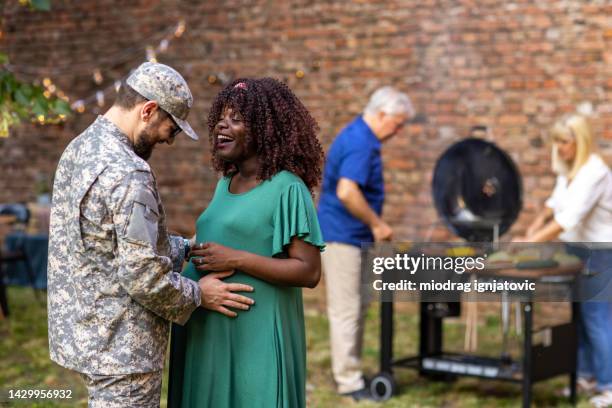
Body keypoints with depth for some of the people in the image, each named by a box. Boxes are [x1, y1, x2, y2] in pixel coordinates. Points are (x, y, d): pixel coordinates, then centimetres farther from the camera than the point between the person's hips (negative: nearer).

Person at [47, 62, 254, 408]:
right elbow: (143, 277, -24)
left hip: (81, 330, 10)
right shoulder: (128, 175, -24)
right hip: (121, 350, -10)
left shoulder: (80, 148, 7)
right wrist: (198, 295, -7)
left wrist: (188, 248, 14)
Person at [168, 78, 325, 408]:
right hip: (208, 332, 7)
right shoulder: (226, 184, 13)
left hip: (255, 335, -7)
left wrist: (235, 259, -19)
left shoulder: (287, 188, -10)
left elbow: (309, 272, -15)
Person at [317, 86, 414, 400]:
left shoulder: (359, 137, 12)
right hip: (342, 236, -10)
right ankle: (349, 382, 3)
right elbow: (347, 193, -32)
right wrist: (377, 224, -21)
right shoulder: (360, 144, -21)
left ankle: (347, 370, 25)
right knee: (346, 310, -4)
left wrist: (373, 225, 19)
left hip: (350, 236, 10)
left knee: (355, 307, 16)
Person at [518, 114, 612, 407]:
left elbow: (570, 217, -29)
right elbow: (556, 202, 24)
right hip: (575, 250, 9)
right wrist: (536, 225, 12)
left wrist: (530, 243, -29)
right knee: (578, 316, 12)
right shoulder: (568, 169, 7)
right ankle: (587, 375, 21)